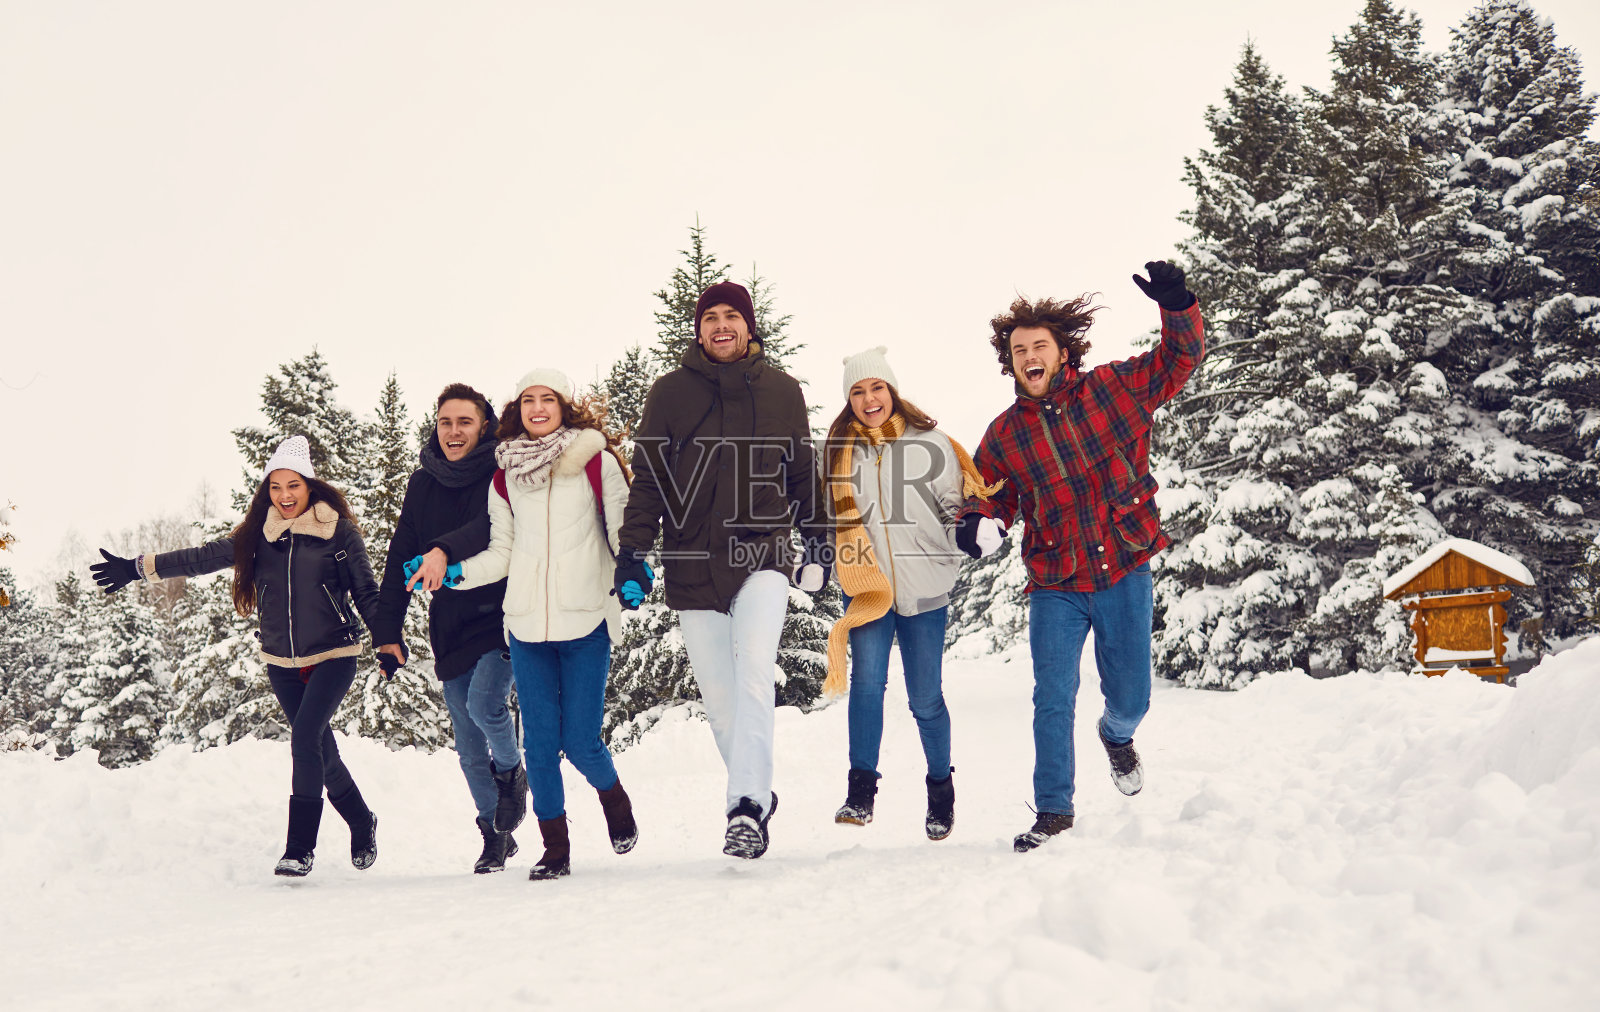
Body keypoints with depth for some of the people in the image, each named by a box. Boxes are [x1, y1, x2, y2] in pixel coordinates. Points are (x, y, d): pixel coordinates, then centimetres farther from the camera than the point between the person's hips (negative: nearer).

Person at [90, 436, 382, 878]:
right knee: (320, 749, 10)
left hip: (333, 656, -4)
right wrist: (139, 568, -1)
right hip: (282, 663, 4)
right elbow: (202, 558, 4)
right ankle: (362, 825, 31)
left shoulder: (339, 533, -6)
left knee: (305, 738, -19)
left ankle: (300, 848, -13)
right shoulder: (257, 537, 4)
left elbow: (367, 593, -3)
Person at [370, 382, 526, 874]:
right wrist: (387, 630, 7)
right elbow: (401, 559, 10)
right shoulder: (422, 484, 8)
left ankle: (511, 770, 8)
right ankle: (496, 835, 23)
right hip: (449, 629, 5)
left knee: (483, 703, -24)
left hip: (501, 617, -5)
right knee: (469, 749, 8)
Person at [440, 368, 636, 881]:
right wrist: (453, 573, 3)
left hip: (585, 624, -3)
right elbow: (501, 553, 15)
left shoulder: (597, 462, 2)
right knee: (539, 743, 3)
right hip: (526, 627, 3)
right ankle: (555, 848, 17)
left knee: (581, 742, -5)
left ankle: (614, 797, 28)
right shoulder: (504, 475, 12)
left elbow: (623, 530, 3)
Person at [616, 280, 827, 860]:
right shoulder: (670, 393, 6)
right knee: (718, 695, 5)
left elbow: (802, 474, 16)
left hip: (762, 555, -1)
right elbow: (647, 478, 5)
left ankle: (747, 809, -20)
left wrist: (817, 542, 13)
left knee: (753, 675, -20)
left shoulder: (781, 391, 9)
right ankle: (756, 796, 22)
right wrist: (633, 552, -3)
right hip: (692, 564, 1)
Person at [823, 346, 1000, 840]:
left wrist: (978, 526, -13)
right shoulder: (839, 449, 7)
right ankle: (860, 792, -5)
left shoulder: (929, 443, -1)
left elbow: (956, 504, 5)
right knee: (867, 681, -15)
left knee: (926, 699, 6)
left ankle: (941, 787, 27)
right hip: (866, 589, 1)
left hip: (924, 590, -1)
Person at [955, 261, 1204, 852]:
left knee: (1130, 698, 9)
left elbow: (1180, 357, 5)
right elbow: (989, 490, 11)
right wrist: (982, 521, -13)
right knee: (1053, 700, -2)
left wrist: (1176, 305, -14)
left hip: (1125, 575, 0)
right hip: (1055, 587, 0)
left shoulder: (1115, 388, -2)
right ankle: (1053, 812, 14)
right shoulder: (1005, 434, -1)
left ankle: (1116, 736, 47)